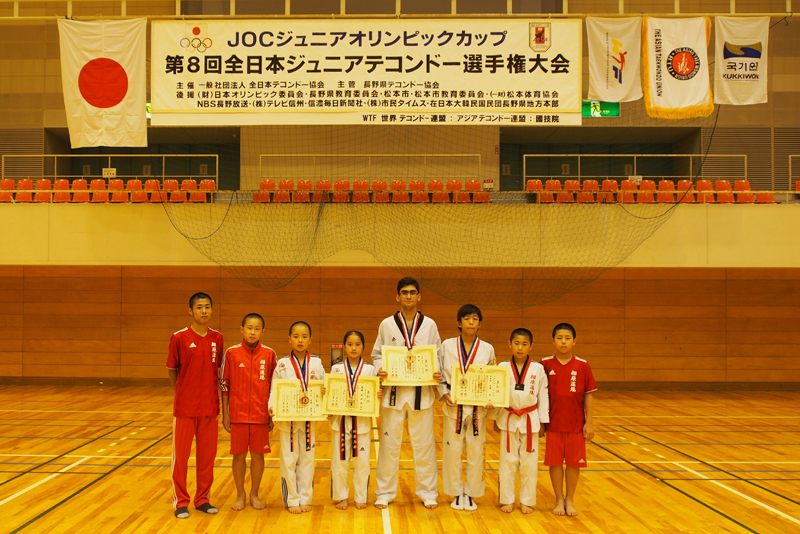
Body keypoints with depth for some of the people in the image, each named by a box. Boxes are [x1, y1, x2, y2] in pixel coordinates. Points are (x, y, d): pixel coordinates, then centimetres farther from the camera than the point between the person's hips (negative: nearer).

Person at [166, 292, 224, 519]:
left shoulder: (217, 338, 2)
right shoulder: (179, 338, -8)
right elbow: (172, 370, 2)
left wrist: (218, 401, 6)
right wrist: (181, 393, 6)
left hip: (209, 407, 3)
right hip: (185, 406, -3)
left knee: (207, 454, 9)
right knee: (181, 455, 4)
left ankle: (203, 499, 22)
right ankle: (180, 501, 16)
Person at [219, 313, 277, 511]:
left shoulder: (269, 354, -1)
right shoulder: (231, 353, -3)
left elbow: (274, 385, 5)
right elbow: (224, 384, 1)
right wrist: (225, 414, -1)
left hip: (261, 414, 1)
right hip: (238, 413, -1)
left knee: (258, 454, 7)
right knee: (239, 454, 6)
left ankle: (254, 494, 22)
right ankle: (240, 495, 21)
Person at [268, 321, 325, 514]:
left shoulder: (316, 363, 4)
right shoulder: (282, 364, -2)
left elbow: (324, 387, 9)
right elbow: (274, 389, -2)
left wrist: (325, 393, -14)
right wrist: (272, 408, -18)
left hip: (310, 419, 2)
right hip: (287, 419, -2)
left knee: (307, 459, 9)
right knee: (289, 460, 2)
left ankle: (305, 498, 20)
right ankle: (292, 500, 13)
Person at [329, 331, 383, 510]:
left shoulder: (370, 369, 3)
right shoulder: (336, 369, 4)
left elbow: (375, 395, 5)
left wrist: (379, 396, -16)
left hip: (362, 421, 0)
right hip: (341, 420, 0)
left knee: (362, 462, 5)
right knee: (339, 461, 4)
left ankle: (360, 497, 19)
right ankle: (341, 497, 19)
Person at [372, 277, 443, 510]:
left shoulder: (429, 325, 5)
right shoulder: (387, 324, 4)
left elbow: (438, 355, 9)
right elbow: (377, 354, 8)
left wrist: (438, 373, -10)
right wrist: (380, 370, -12)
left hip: (422, 392, 0)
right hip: (393, 391, 0)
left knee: (424, 444, 5)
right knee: (389, 443, 4)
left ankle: (428, 492, 18)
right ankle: (385, 492, 17)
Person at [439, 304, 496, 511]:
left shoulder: (487, 349, 2)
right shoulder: (447, 346, 0)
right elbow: (440, 375, 5)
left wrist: (490, 401, -9)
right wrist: (445, 395, -11)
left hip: (477, 408, 1)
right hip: (454, 407, 0)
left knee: (476, 452, 5)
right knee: (452, 451, 4)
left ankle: (471, 494, 19)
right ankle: (456, 493, 19)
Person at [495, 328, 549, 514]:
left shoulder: (538, 369, -4)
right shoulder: (503, 367, -4)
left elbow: (543, 397, 1)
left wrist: (542, 422, 2)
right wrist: (496, 419, 3)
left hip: (530, 420, 0)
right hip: (509, 420, 0)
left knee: (529, 462, 7)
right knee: (508, 460, 8)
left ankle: (527, 501, 20)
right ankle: (507, 500, 20)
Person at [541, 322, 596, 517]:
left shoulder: (582, 366, -5)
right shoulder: (546, 364, -4)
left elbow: (589, 395, -1)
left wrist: (589, 422, -4)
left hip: (576, 424, 0)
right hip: (553, 423, 0)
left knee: (574, 462, 7)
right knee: (555, 461, 7)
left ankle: (570, 500, 23)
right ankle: (559, 500, 22)